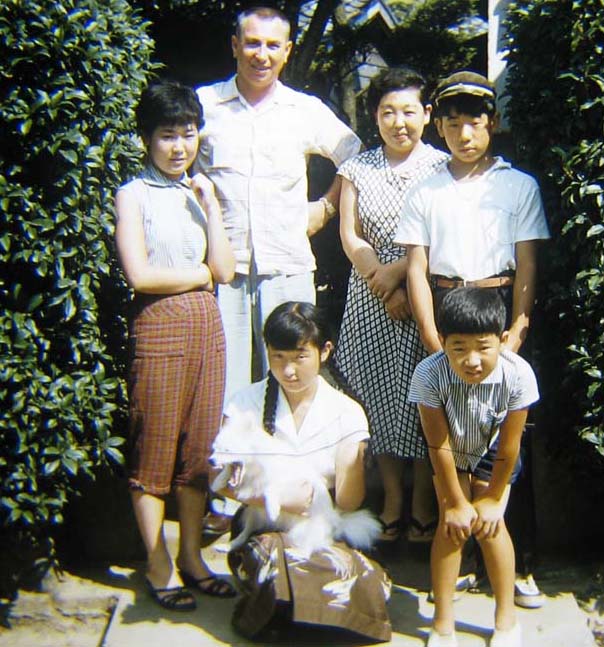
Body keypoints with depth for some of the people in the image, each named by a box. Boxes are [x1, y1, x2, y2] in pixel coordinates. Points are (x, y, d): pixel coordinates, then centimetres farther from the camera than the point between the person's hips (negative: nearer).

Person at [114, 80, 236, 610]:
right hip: (159, 326, -5)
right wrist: (199, 274, -1)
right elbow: (139, 274, -12)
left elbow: (225, 271, 5)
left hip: (206, 325, 5)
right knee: (156, 448, 2)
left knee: (199, 446, 9)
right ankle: (159, 566, 15)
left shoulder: (199, 193, 14)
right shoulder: (134, 195, -1)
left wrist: (211, 207, -1)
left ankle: (191, 556, 23)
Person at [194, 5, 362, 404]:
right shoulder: (202, 104, 6)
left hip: (288, 270, 1)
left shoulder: (307, 110, 9)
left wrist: (327, 206, 12)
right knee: (223, 389, 1)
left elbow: (358, 159, 20)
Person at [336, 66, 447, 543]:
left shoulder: (442, 167, 1)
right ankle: (392, 499, 21)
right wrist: (385, 289, -9)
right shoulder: (358, 169, 8)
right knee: (378, 397, 6)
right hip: (371, 301, 2)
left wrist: (400, 271, -13)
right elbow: (350, 238, 2)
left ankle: (424, 502, 16)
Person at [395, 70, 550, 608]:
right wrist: (436, 346, -5)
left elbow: (527, 269, 2)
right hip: (441, 316, 1)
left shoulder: (519, 186, 6)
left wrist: (515, 337, -8)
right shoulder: (425, 193, 9)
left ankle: (521, 562, 8)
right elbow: (417, 272, 4)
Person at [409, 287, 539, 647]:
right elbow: (439, 445, -24)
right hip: (452, 451, 0)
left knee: (489, 525, -8)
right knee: (452, 525, -7)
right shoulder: (429, 374, -37)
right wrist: (455, 502, -15)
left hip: (492, 451, 0)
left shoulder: (518, 374, -36)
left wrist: (493, 499, -11)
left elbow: (509, 445, -22)